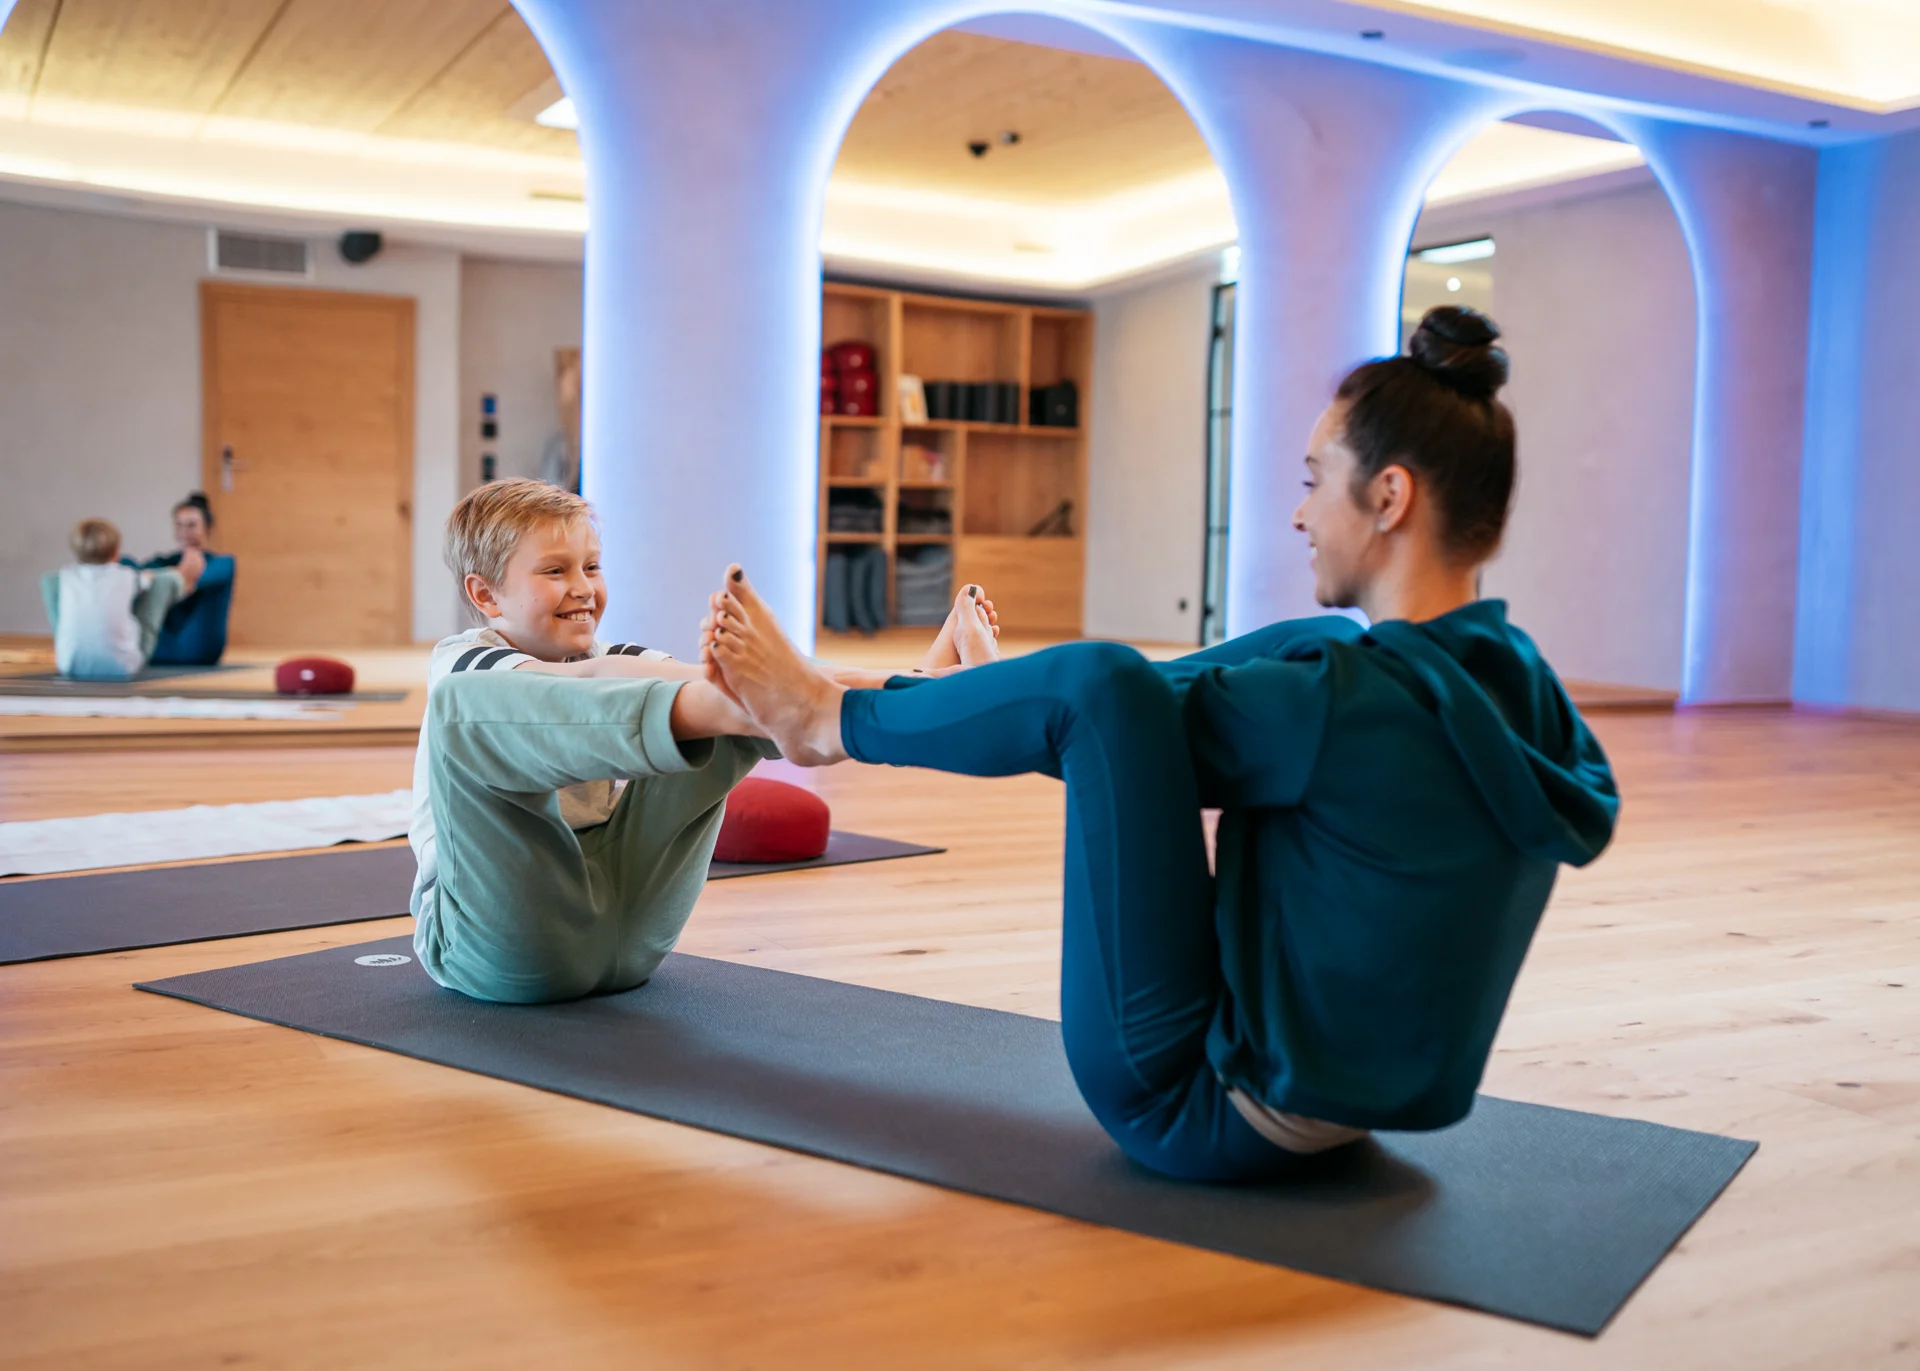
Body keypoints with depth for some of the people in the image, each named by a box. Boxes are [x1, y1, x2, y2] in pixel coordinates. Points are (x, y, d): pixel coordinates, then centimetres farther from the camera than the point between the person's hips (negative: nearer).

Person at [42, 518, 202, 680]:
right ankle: (180, 581, 47)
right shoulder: (127, 578, -6)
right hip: (124, 668, -2)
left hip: (70, 667, 2)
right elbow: (147, 580, 20)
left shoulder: (63, 578, -1)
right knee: (166, 580, 8)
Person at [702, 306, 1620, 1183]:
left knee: (1094, 684, -18)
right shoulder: (1511, 683, -2)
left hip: (1198, 1109, -9)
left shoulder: (1360, 705, -26)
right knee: (1305, 645, 13)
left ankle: (830, 722, 8)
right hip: (1347, 1089, 9)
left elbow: (1104, 702, -15)